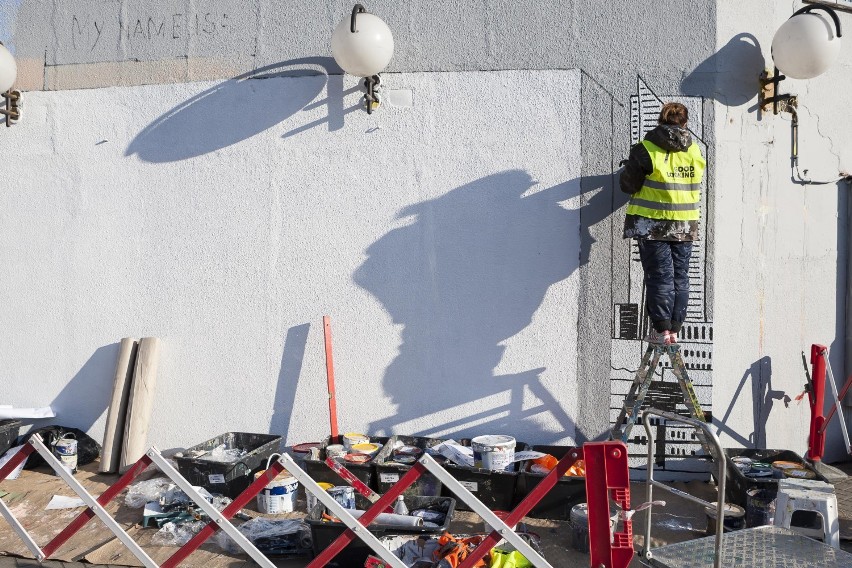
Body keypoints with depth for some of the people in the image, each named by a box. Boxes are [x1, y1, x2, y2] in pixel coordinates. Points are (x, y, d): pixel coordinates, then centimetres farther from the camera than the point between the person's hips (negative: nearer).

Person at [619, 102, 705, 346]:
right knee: (680, 277, 10)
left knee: (659, 276, 0)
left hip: (653, 224, -4)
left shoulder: (645, 150, -10)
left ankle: (661, 329, -1)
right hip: (686, 225, 4)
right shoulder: (694, 151, 5)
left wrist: (629, 168, 13)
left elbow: (628, 185, -8)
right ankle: (675, 328, 13)